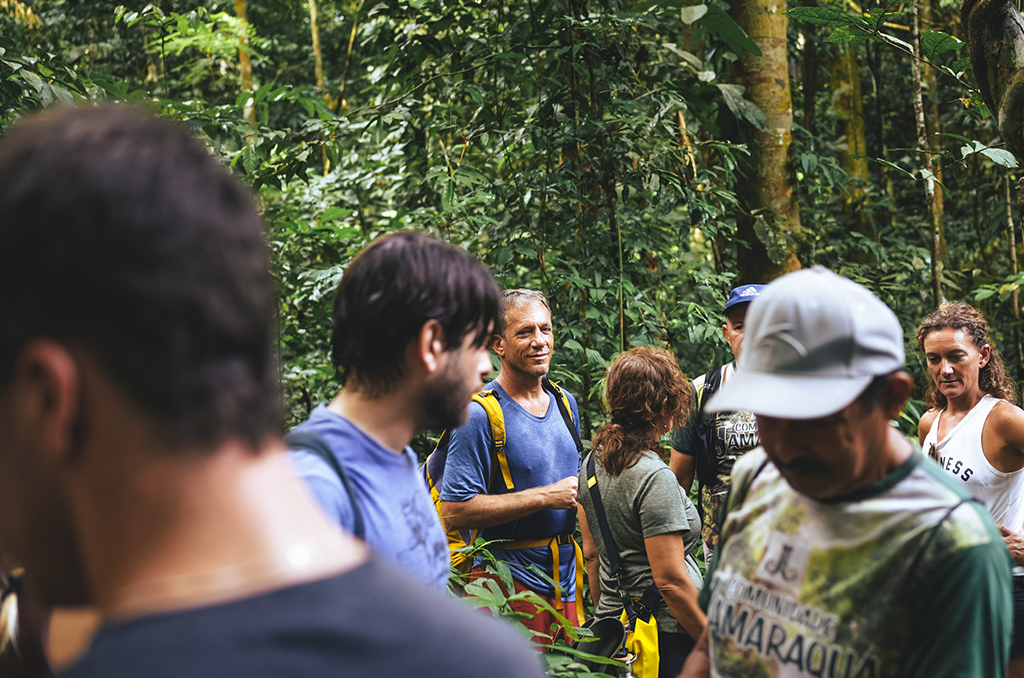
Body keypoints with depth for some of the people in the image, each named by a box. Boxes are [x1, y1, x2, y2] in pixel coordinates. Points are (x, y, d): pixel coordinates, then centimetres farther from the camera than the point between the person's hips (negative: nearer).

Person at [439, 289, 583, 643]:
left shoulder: (566, 404, 11)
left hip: (565, 579, 7)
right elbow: (456, 510, -20)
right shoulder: (479, 414, -14)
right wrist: (545, 497, -19)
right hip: (510, 579, -7)